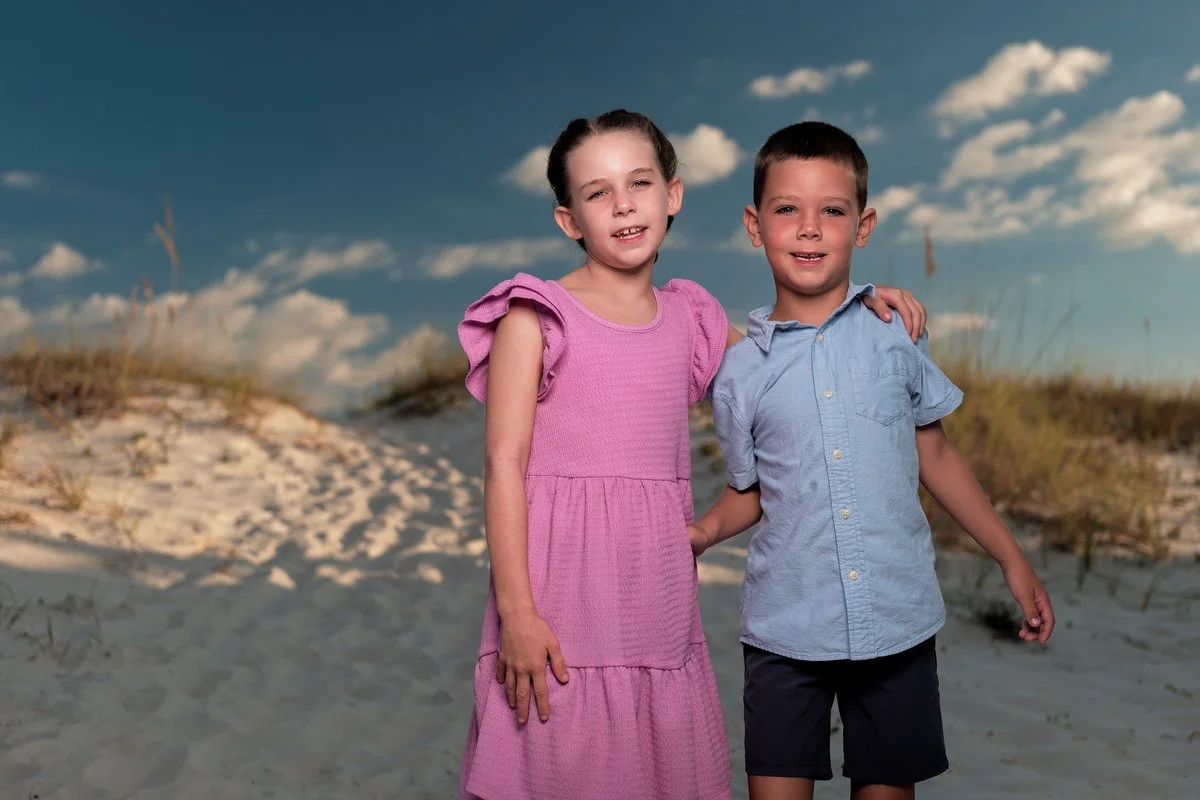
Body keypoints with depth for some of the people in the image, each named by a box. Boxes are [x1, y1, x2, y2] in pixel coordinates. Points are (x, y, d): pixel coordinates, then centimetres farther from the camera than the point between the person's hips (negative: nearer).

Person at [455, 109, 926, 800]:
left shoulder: (688, 317, 10)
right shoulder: (535, 316, -3)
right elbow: (505, 464, -8)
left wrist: (862, 307, 11)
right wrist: (516, 609, -14)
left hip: (659, 596, 4)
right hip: (564, 594, -4)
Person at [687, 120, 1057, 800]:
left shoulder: (896, 332, -1)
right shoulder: (742, 370, -2)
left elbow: (935, 455, 9)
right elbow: (750, 491, 8)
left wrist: (1014, 561, 11)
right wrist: (700, 534, -13)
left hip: (897, 618, 1)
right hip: (786, 626, 0)